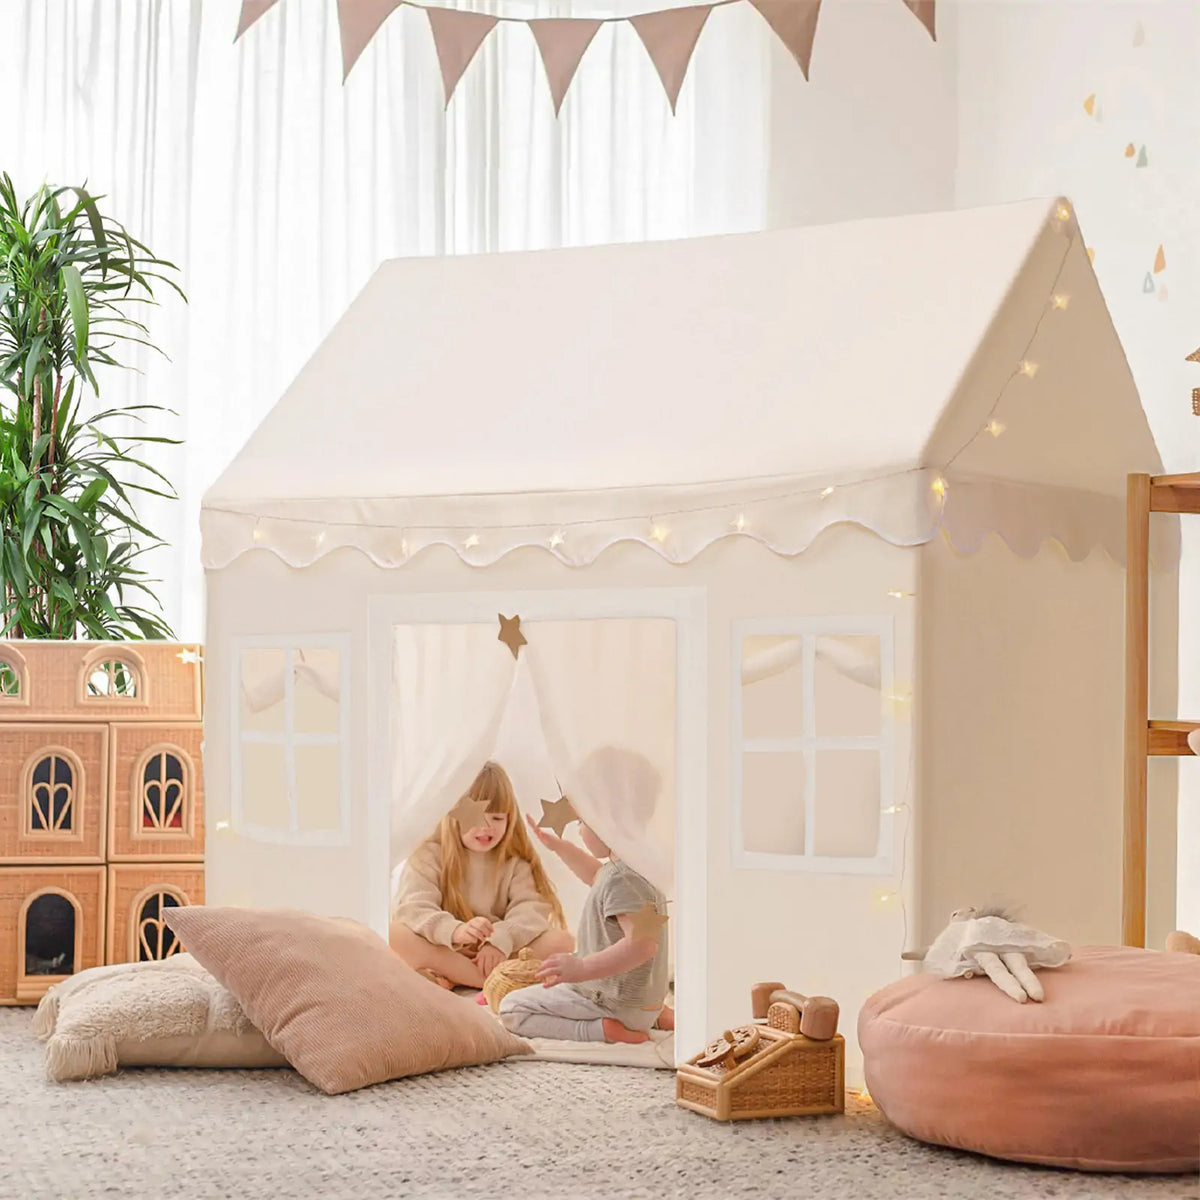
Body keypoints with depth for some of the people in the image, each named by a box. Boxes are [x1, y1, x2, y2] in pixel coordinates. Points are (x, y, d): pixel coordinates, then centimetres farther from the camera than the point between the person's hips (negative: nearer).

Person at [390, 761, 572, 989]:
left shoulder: (515, 863, 9)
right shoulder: (430, 857, 1)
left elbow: (530, 908, -6)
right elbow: (414, 909, -15)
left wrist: (502, 940, -27)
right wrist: (455, 931, -36)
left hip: (498, 953, 2)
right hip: (445, 952, -2)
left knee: (562, 940, -21)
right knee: (397, 935, -31)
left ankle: (453, 978, -27)